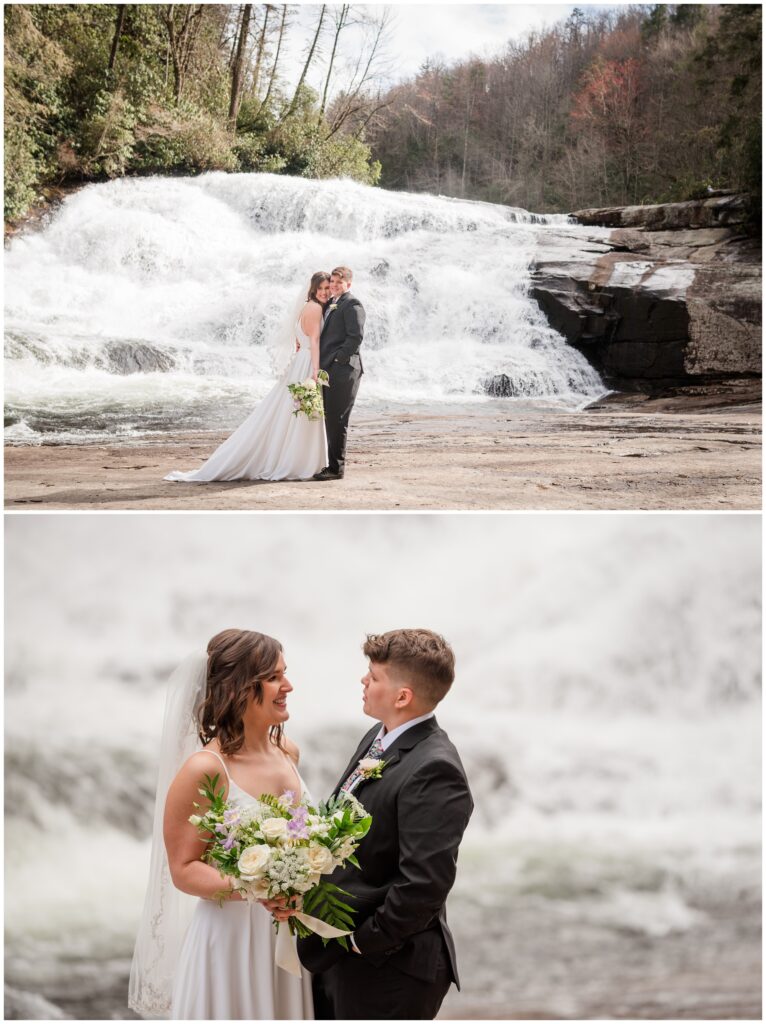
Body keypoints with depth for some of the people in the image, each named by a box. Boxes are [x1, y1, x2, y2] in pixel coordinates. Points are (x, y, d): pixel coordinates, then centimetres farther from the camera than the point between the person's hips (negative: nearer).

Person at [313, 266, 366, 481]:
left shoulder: (352, 304, -8)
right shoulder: (331, 304, 21)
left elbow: (356, 336, -17)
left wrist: (338, 359, -16)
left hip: (343, 370, -9)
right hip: (329, 370, 9)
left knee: (337, 420, -7)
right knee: (330, 419, 11)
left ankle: (337, 468, -3)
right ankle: (333, 464, 17)